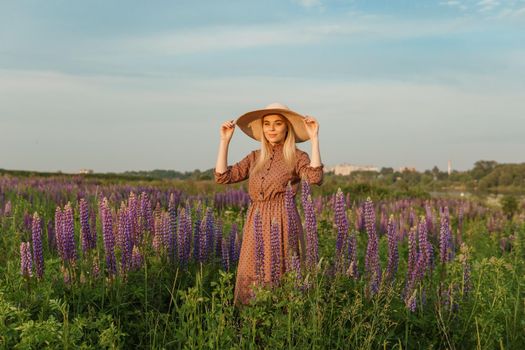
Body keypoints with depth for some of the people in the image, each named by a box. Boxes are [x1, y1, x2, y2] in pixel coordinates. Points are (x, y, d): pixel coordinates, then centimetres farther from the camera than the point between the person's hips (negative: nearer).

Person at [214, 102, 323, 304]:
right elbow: (222, 177, 7)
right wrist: (225, 140, 6)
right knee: (252, 283, 4)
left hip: (282, 225, -4)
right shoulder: (254, 158, 14)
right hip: (255, 226, 5)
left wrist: (314, 139, -16)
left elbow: (315, 178, -19)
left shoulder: (297, 157, 1)